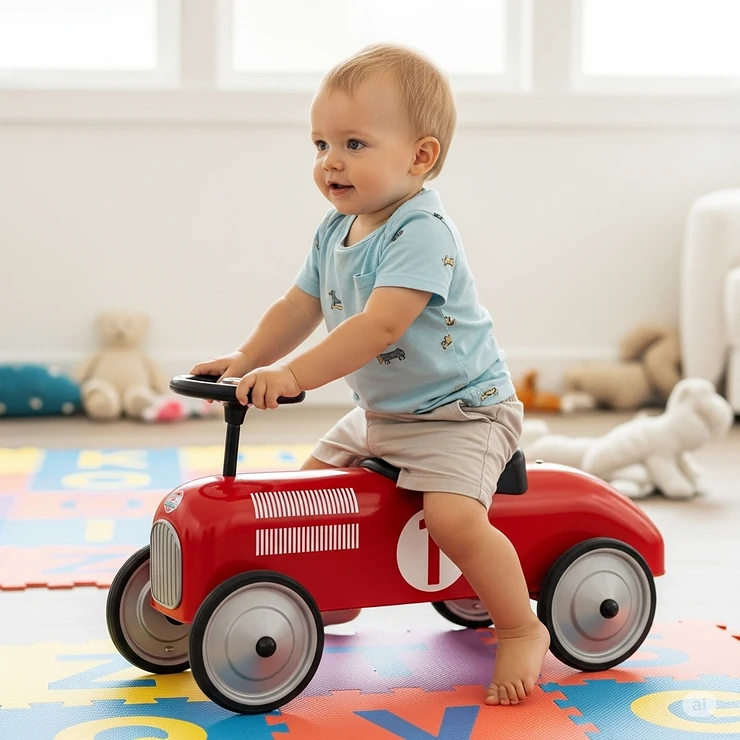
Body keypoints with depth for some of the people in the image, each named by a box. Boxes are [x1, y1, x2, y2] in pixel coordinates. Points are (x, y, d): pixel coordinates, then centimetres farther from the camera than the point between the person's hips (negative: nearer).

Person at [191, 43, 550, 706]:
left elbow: (379, 327, -35)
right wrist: (246, 359, 1)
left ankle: (522, 630, -8)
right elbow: (300, 308, 14)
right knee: (313, 480, 13)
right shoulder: (336, 231, 5)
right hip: (380, 414, 9)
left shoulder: (421, 233, -25)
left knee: (453, 516, -27)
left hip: (460, 411, -9)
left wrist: (294, 375, -38)